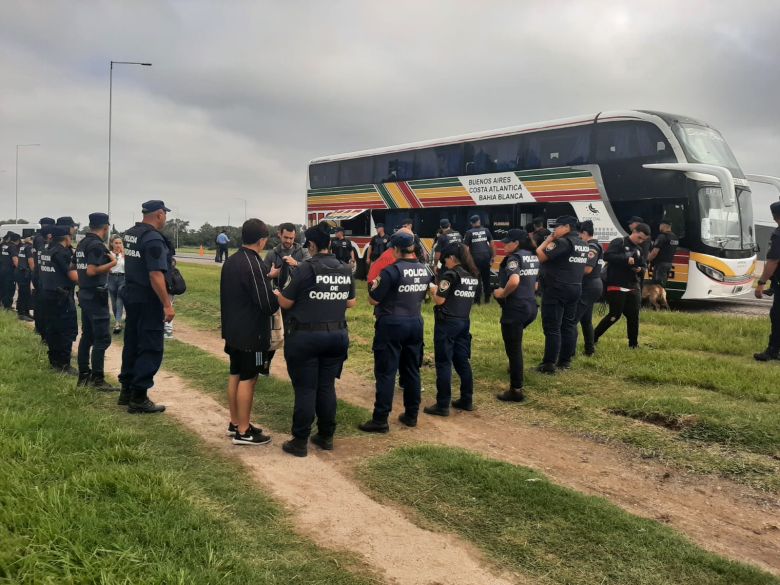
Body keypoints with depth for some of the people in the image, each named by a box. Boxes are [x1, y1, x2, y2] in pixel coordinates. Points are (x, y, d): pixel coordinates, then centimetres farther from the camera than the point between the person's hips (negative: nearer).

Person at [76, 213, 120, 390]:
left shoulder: (82, 244, 13)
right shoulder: (97, 245, -16)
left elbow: (76, 267, 20)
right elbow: (91, 271, -25)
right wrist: (112, 263, -16)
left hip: (84, 293, 10)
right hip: (96, 295, -10)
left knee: (87, 335, 14)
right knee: (102, 338, -6)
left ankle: (83, 375, 19)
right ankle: (97, 379, -5)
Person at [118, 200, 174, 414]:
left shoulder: (129, 234, 9)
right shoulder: (154, 239, -19)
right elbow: (155, 275, -24)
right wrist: (167, 304, -23)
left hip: (130, 294, 9)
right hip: (148, 300, -9)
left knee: (132, 343, 17)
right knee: (151, 348, -2)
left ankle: (127, 391, 27)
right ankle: (139, 398, 0)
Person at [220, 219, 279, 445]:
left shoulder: (230, 261, 8)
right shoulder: (254, 264, -21)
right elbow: (268, 304, -23)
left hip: (233, 329, 9)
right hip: (251, 332, -9)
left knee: (235, 375, 16)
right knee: (248, 379, -2)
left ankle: (235, 423, 26)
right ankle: (243, 432, 5)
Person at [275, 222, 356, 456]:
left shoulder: (306, 268, -12)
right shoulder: (345, 269, 4)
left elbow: (286, 303, -7)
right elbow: (351, 302, 14)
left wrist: (277, 294, 15)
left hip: (306, 336, -5)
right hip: (337, 335, 5)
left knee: (305, 389, 2)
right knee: (327, 386, 14)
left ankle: (300, 442, 9)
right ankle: (326, 436, 22)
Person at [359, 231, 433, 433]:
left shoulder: (392, 270, -17)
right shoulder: (425, 270, 4)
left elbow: (373, 300, -11)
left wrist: (375, 286, 6)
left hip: (392, 324, -6)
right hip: (416, 323, 6)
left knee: (386, 372, -2)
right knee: (412, 370, 13)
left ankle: (380, 420, 0)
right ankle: (411, 415, 21)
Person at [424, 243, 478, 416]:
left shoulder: (450, 274, -14)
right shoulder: (473, 276, 9)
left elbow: (439, 300, -15)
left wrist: (434, 289, 5)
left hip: (447, 322, -7)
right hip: (464, 322, 7)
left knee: (444, 363, -3)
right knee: (462, 361, 14)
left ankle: (442, 405, 0)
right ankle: (467, 400, 20)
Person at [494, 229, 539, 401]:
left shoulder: (514, 257, -15)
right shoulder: (533, 257, 11)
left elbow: (514, 280, -32)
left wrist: (502, 293, -17)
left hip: (515, 308, -8)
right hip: (531, 306, 8)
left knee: (513, 350, 1)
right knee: (515, 346, 27)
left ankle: (516, 391, 8)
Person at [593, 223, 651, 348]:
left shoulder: (639, 250, 18)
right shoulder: (619, 242, -5)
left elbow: (644, 267, 24)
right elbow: (607, 256, -19)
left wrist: (640, 269, -1)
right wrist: (626, 259, -26)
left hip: (634, 287, 7)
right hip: (617, 286, -7)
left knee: (633, 316, 5)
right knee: (615, 315, -7)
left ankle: (633, 343, 17)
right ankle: (593, 337, 6)